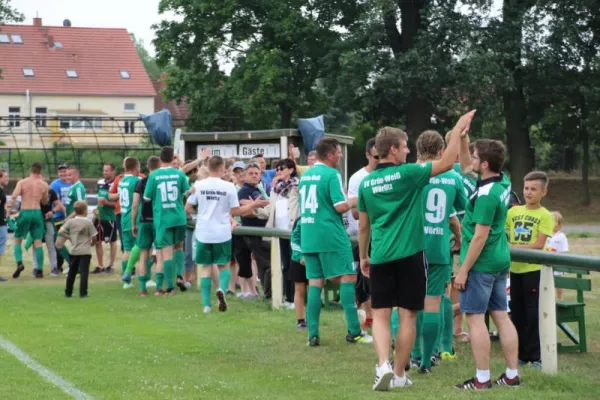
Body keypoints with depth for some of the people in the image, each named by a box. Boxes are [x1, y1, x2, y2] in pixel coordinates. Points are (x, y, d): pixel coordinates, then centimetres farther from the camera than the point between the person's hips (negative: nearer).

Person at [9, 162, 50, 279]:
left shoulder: (22, 182, -2)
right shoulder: (44, 185, 3)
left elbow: (14, 196, -17)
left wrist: (10, 204, 1)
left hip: (25, 212, -1)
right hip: (37, 212, 1)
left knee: (17, 239, 11)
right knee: (38, 242, 6)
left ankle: (19, 263, -12)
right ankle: (39, 270, 3)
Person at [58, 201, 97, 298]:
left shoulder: (71, 221, 1)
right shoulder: (88, 222, -7)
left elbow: (60, 232, -3)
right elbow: (94, 237, -7)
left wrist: (68, 238, 11)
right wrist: (92, 243, 14)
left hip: (74, 251, 4)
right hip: (85, 251, -4)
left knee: (72, 272, 15)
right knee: (84, 272, -4)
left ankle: (68, 292, 21)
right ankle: (83, 293, -9)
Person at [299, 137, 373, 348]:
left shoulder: (305, 175, 13)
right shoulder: (331, 174, -11)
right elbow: (340, 206, -18)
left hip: (308, 235, 7)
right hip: (331, 235, -7)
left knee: (315, 282, 8)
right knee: (347, 278, 0)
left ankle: (313, 334, 3)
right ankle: (354, 331, -2)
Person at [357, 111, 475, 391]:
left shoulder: (366, 183, 7)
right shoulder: (406, 174, -9)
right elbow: (446, 163, -9)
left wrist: (363, 257, 24)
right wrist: (458, 129, -2)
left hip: (381, 256, 4)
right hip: (409, 254, -4)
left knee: (380, 314, 7)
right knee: (407, 316, 5)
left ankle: (384, 365, -13)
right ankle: (399, 374, 10)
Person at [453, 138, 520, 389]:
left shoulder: (486, 194, -20)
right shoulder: (503, 182, 5)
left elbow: (480, 236, -21)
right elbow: (466, 167, 23)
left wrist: (463, 270, -17)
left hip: (481, 263, -9)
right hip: (500, 260, 9)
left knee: (475, 318, -4)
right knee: (501, 316, 10)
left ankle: (482, 379, -3)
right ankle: (512, 375, 13)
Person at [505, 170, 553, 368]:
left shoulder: (545, 216, -6)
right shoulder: (513, 212, 8)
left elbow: (539, 244, -14)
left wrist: (515, 247, -19)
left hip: (533, 269, -5)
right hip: (515, 268, 5)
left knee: (533, 314, -2)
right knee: (517, 313, 11)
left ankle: (536, 356, 3)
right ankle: (521, 354, 20)